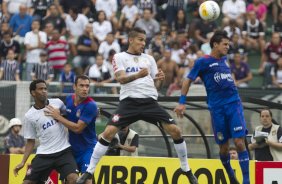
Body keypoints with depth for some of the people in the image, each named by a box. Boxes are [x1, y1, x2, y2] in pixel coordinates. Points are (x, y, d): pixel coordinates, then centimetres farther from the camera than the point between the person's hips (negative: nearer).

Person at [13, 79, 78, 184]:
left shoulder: (57, 103, 1)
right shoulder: (29, 116, -1)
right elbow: (30, 142, 6)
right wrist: (23, 162, -2)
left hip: (64, 151, 0)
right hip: (44, 155, 0)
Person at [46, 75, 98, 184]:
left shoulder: (90, 105, -20)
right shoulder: (68, 100, -1)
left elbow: (78, 128, -24)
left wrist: (58, 117, -19)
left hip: (87, 149, -6)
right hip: (72, 148, 6)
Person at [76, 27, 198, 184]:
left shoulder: (149, 59, 18)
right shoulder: (120, 57, 5)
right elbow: (121, 79, -12)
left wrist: (159, 80, -6)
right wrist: (137, 75, -31)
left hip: (150, 101, 3)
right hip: (129, 101, -3)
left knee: (175, 130, -8)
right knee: (108, 133, -17)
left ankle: (187, 170, 8)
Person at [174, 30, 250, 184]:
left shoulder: (224, 59, 16)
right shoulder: (203, 62, 0)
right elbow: (188, 80, 1)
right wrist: (182, 102, -5)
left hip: (234, 103, 3)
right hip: (217, 107, -3)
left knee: (239, 142, -10)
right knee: (223, 146, 4)